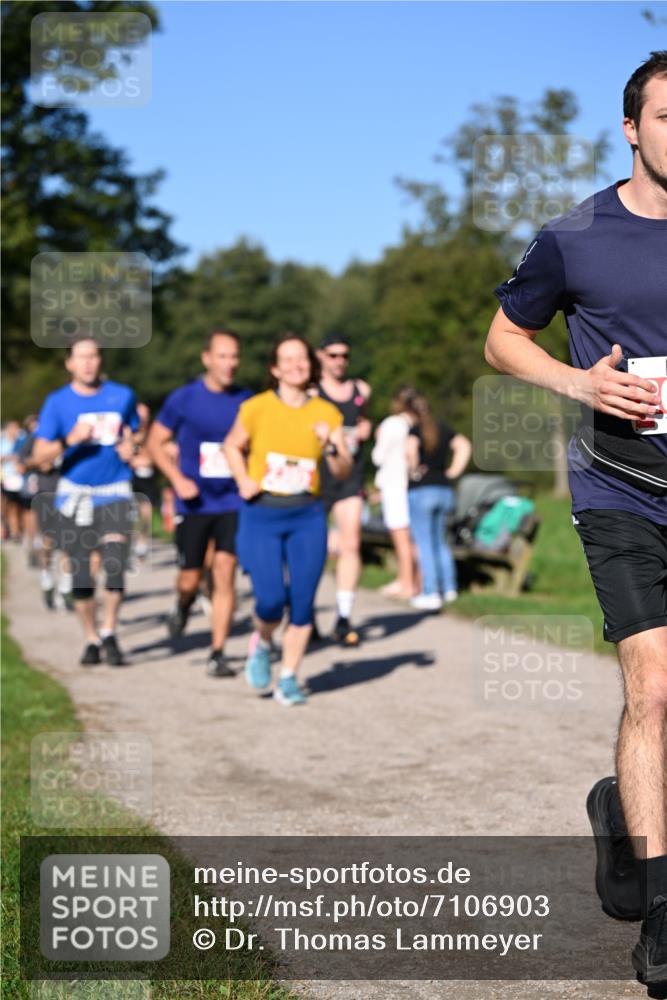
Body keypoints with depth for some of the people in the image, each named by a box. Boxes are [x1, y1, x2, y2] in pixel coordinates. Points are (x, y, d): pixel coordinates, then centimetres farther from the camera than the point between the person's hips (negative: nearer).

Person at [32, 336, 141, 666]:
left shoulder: (122, 396, 3)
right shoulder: (57, 402, -2)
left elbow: (132, 434, 20)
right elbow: (40, 456, -7)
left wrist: (130, 446, -4)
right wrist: (70, 440, -23)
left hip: (115, 493, 0)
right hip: (75, 493, 0)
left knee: (115, 565, -13)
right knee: (80, 573, 2)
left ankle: (109, 633, 4)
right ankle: (91, 639, 17)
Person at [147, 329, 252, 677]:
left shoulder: (246, 401, 1)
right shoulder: (184, 399, -4)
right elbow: (155, 442, 3)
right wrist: (178, 479, -9)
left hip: (233, 503, 1)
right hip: (194, 504, -1)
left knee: (224, 571, -11)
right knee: (190, 579, 4)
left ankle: (217, 654, -3)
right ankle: (184, 604, 42)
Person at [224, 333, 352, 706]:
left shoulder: (327, 413, 2)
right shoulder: (257, 408, -3)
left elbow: (345, 471, 1)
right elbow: (233, 445, 14)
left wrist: (331, 448, -17)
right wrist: (243, 479, -2)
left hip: (307, 516, 2)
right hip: (262, 514, -2)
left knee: (302, 601, -1)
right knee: (271, 599, -12)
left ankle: (289, 679, 15)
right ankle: (262, 644, 22)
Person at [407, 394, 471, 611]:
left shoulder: (414, 430, -8)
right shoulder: (443, 428, 12)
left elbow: (411, 447, -28)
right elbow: (464, 446, 8)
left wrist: (413, 469, -13)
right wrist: (454, 471, 6)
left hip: (421, 489, -6)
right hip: (445, 490, 7)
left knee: (424, 544, -3)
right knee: (440, 541, 19)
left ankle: (431, 593, -5)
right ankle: (449, 588, 18)